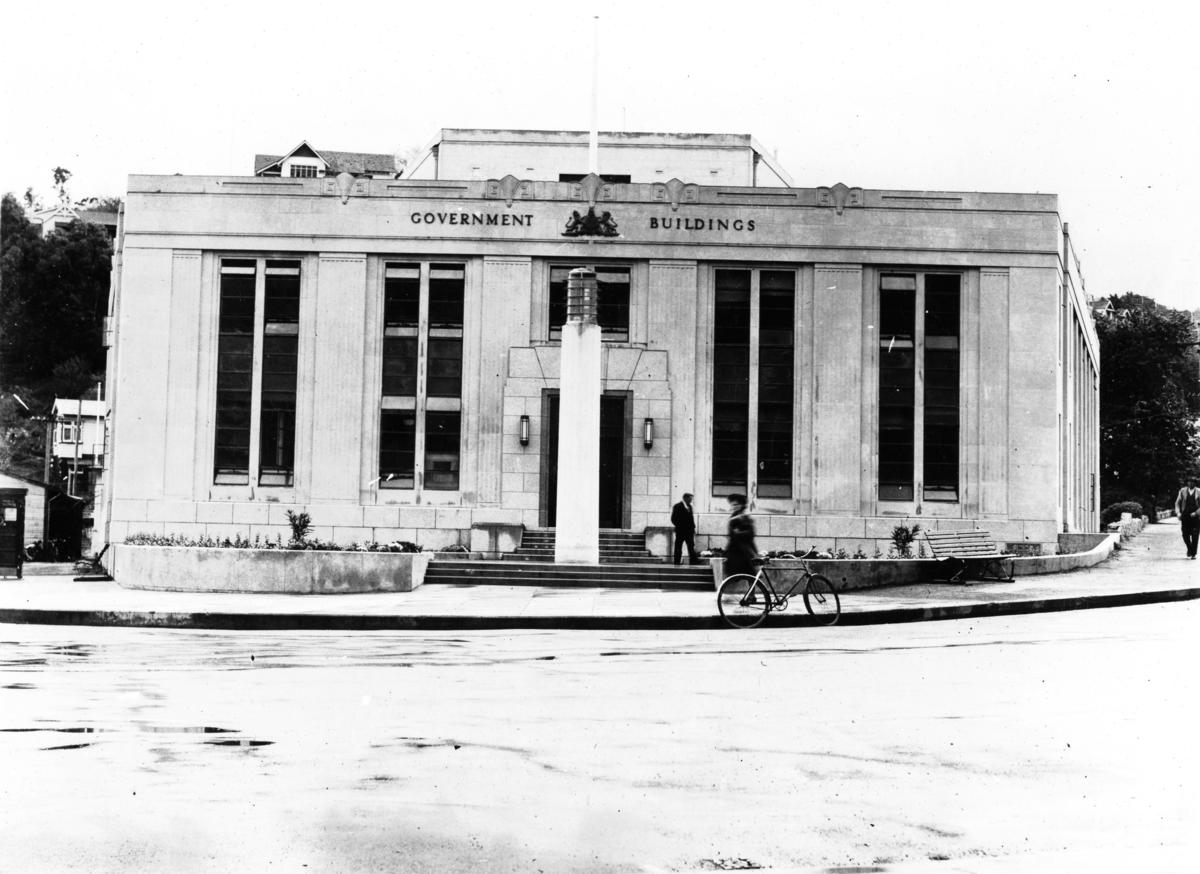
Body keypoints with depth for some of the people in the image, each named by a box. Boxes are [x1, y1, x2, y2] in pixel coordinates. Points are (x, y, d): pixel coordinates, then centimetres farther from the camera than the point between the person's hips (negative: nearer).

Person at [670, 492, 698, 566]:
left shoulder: (689, 506, 15)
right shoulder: (677, 507, -7)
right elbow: (673, 519, -9)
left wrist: (693, 527, 8)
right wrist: (679, 526, -12)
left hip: (689, 531, 7)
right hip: (680, 531, -7)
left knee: (691, 546, 1)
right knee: (678, 547, 0)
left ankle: (693, 560, -1)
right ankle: (677, 561, 4)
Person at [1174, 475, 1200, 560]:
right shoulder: (1183, 491, 6)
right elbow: (1177, 503, 8)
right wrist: (1178, 512, -6)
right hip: (1185, 516, 2)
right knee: (1185, 535, 0)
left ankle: (1193, 554, 4)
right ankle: (1189, 549, 27)